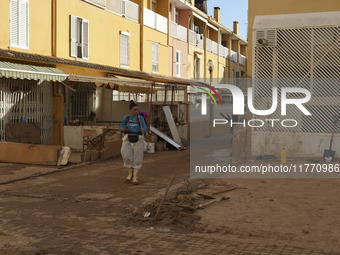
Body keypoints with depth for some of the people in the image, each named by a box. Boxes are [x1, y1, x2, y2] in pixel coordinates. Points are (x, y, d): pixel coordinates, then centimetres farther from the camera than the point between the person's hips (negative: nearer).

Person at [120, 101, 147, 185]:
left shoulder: (140, 118, -4)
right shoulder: (126, 118, 1)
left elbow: (145, 129, -3)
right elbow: (121, 128, 9)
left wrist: (143, 130, -27)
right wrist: (124, 129, -14)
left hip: (138, 140, -1)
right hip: (128, 139, 1)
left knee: (137, 159, -1)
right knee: (127, 157, -10)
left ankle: (135, 178, 6)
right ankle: (130, 174, 12)